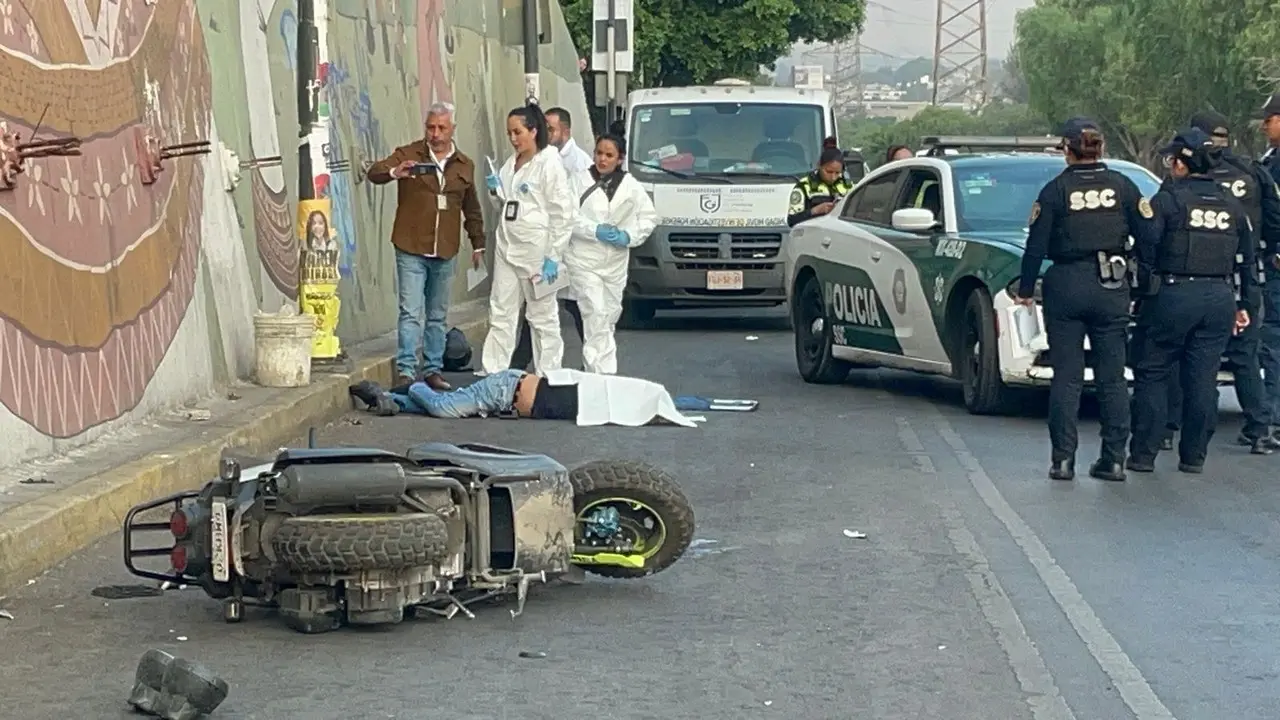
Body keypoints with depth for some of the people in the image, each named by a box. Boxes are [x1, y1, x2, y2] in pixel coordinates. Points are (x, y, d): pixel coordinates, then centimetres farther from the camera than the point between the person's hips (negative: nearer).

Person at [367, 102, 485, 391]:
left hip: (444, 253, 4)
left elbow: (472, 210, 21)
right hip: (411, 250, -4)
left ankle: (433, 370, 17)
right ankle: (405, 370, -11)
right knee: (411, 313, -10)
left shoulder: (464, 166, 12)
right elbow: (374, 172, -15)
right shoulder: (408, 155, -1)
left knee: (438, 316, 10)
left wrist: (478, 244, 20)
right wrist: (394, 172, -36)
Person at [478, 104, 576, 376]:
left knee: (542, 317, 3)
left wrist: (553, 256, -16)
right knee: (501, 315, 6)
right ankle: (491, 376, 8)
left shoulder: (549, 164, -11)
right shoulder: (511, 162, 11)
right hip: (507, 246, 7)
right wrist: (497, 189, 3)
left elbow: (562, 214, -13)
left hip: (536, 249, -7)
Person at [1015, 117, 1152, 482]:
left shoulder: (1056, 190, -3)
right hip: (1111, 287, 2)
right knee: (1112, 376, 7)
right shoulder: (1122, 186, 2)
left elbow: (1036, 247, -3)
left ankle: (1063, 458, 1)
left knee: (1066, 376, 3)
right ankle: (1114, 459, 6)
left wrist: (1026, 290, 8)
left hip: (1065, 287, -1)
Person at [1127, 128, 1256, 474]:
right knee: (1203, 379, 7)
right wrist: (1242, 304, 21)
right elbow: (1247, 258, 16)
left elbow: (1146, 249, -13)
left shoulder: (1167, 200, -6)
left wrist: (1145, 289, -3)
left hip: (1173, 295, -4)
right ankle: (1194, 456, 10)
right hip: (1219, 298, 4)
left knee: (1152, 374, 4)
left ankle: (1143, 454, 2)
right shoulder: (1232, 205, 11)